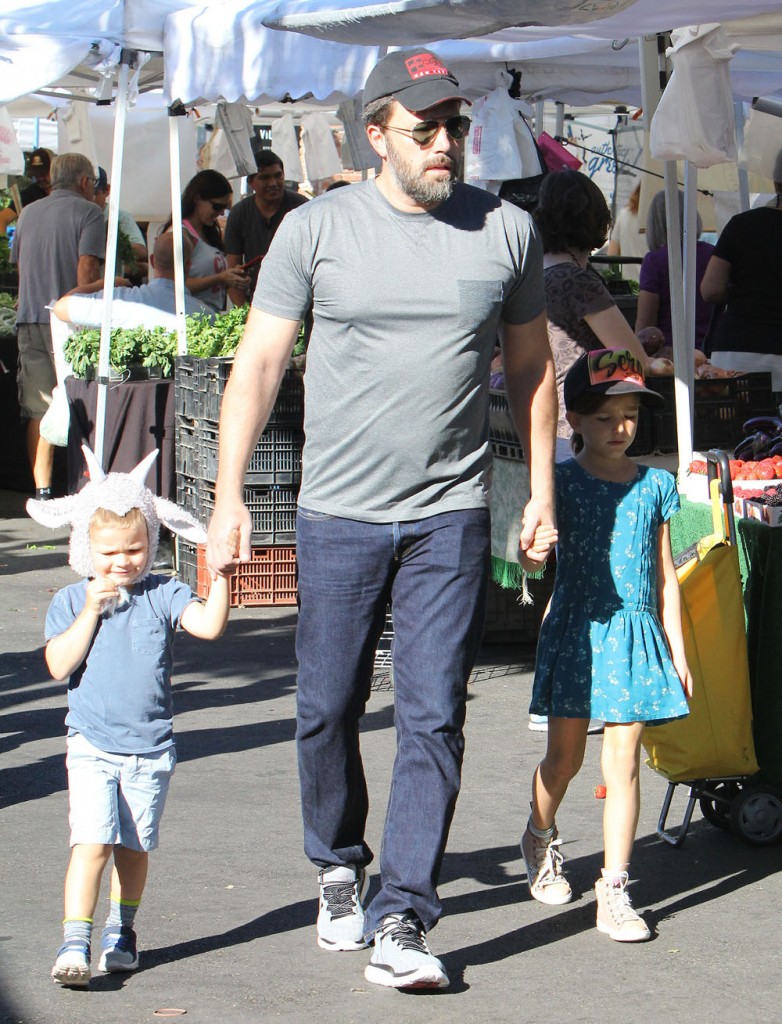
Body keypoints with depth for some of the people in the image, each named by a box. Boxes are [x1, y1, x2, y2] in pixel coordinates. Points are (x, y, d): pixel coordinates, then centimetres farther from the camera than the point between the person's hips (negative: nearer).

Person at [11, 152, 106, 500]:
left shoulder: (28, 213, 17)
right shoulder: (87, 212, -2)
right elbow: (86, 268, -13)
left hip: (28, 319, 5)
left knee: (37, 410, 3)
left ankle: (42, 491, 0)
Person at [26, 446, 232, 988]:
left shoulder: (164, 595, 1)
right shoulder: (71, 602, 1)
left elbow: (209, 625, -14)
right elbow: (60, 664, -11)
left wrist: (220, 576, -26)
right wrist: (91, 610, -15)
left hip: (151, 748, 1)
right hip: (92, 746, -1)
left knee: (134, 846, 11)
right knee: (92, 842, -15)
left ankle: (121, 933, 31)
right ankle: (75, 943, -16)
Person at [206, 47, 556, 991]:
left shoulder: (506, 230, 4)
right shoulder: (315, 229, -1)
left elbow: (530, 366, 15)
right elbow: (258, 363, 1)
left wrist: (542, 489, 10)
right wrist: (229, 496, -4)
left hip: (451, 519, 0)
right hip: (338, 514, 0)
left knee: (433, 718, -6)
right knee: (327, 711, 8)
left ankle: (400, 921, -3)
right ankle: (338, 868, 33)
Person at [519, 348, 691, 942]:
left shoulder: (655, 486, 7)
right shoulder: (562, 482, -2)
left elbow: (665, 576, 12)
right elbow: (531, 556, -13)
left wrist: (678, 651, 11)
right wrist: (533, 549, -37)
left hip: (636, 633, 2)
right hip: (577, 631, -2)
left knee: (624, 764, -4)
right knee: (565, 757, 9)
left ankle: (615, 889, -2)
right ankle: (541, 837, 38)